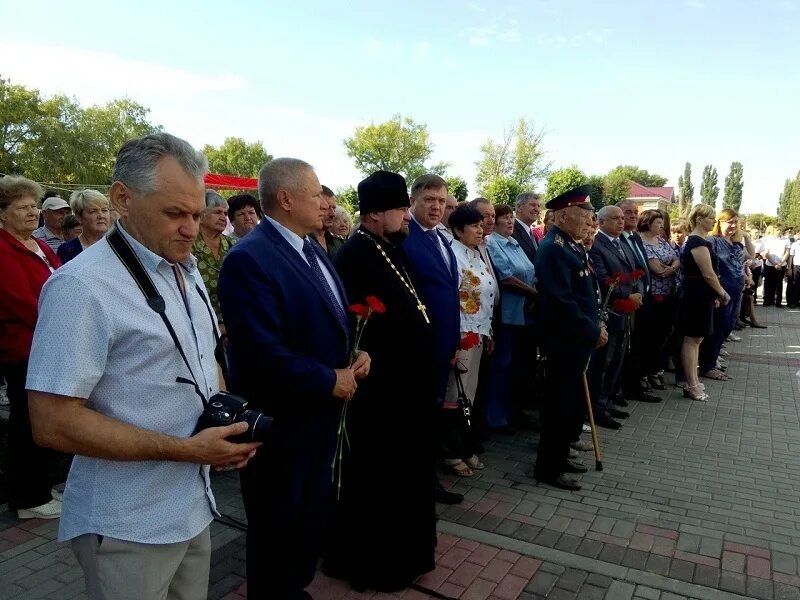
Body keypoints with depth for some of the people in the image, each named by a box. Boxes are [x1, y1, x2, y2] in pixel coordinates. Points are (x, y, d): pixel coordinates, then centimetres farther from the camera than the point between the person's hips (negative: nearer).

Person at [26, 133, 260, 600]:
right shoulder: (82, 286, -20)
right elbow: (53, 423, -22)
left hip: (194, 505, 8)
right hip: (129, 528, -7)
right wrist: (186, 450, -24)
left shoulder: (187, 270, 6)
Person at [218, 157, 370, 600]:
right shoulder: (249, 259, -23)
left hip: (319, 414, 9)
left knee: (311, 515, 25)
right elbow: (264, 355, -29)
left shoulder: (311, 247, 7)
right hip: (281, 422, -9)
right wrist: (330, 381, -19)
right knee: (277, 527, 14)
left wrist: (355, 353, -3)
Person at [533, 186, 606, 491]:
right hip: (564, 341, -10)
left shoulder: (571, 245, 13)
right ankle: (548, 467, 13)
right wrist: (593, 331, -18)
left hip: (578, 338, 10)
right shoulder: (553, 248, -19)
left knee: (573, 401, 18)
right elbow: (562, 301, -25)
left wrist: (596, 323, 9)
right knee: (561, 403, 0)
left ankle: (559, 454, 33)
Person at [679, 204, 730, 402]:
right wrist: (722, 293, -5)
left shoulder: (692, 241, 15)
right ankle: (691, 386, 3)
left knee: (694, 339, 15)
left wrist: (714, 294, 16)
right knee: (692, 339, -4)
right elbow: (709, 274, -19)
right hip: (698, 295, -11)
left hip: (696, 294, 11)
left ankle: (692, 381, 24)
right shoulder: (699, 243, -17)